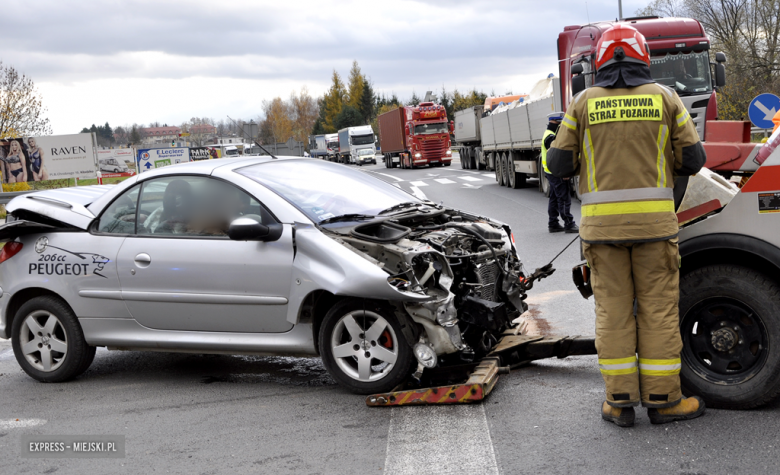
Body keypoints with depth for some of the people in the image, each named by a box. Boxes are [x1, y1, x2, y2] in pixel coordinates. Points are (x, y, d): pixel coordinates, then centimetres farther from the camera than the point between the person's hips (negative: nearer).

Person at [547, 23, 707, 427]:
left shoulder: (583, 102, 4)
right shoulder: (664, 97, 4)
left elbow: (559, 165, 3)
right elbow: (692, 159, 3)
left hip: (602, 222, 1)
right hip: (653, 218, 0)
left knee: (613, 310, 6)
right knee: (658, 308, 6)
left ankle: (619, 402, 10)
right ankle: (662, 399, 12)